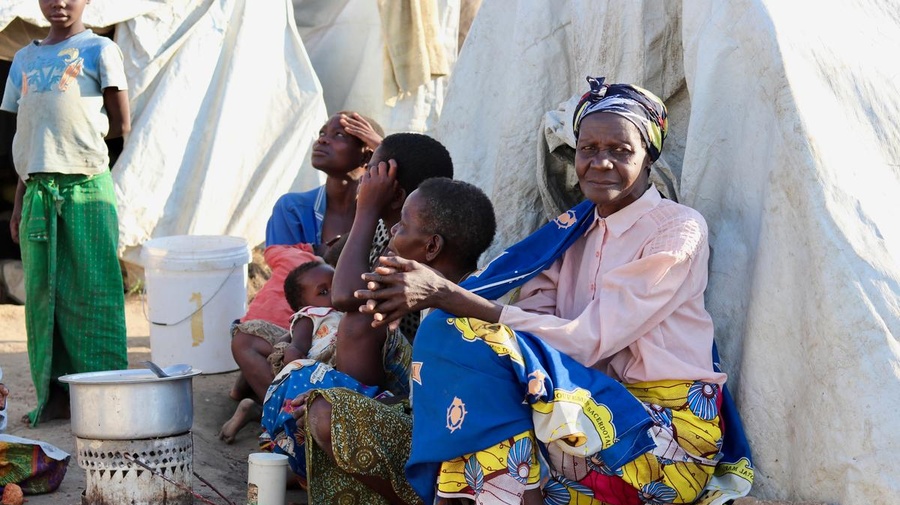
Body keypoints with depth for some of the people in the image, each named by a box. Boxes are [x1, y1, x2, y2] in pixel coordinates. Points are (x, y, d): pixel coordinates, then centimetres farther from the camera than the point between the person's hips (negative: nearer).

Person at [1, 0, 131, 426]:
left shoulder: (99, 50, 4)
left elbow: (120, 124, 1)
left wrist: (73, 130, 2)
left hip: (86, 187, -5)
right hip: (38, 189, 5)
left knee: (93, 291, -4)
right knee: (42, 292, 5)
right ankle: (55, 393, 13)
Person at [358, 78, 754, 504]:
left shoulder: (678, 230, -7)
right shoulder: (574, 230, 14)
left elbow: (588, 340, -16)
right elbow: (528, 316, -1)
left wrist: (450, 296, -21)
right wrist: (432, 295, -20)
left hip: (669, 432, -6)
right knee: (446, 328, -13)